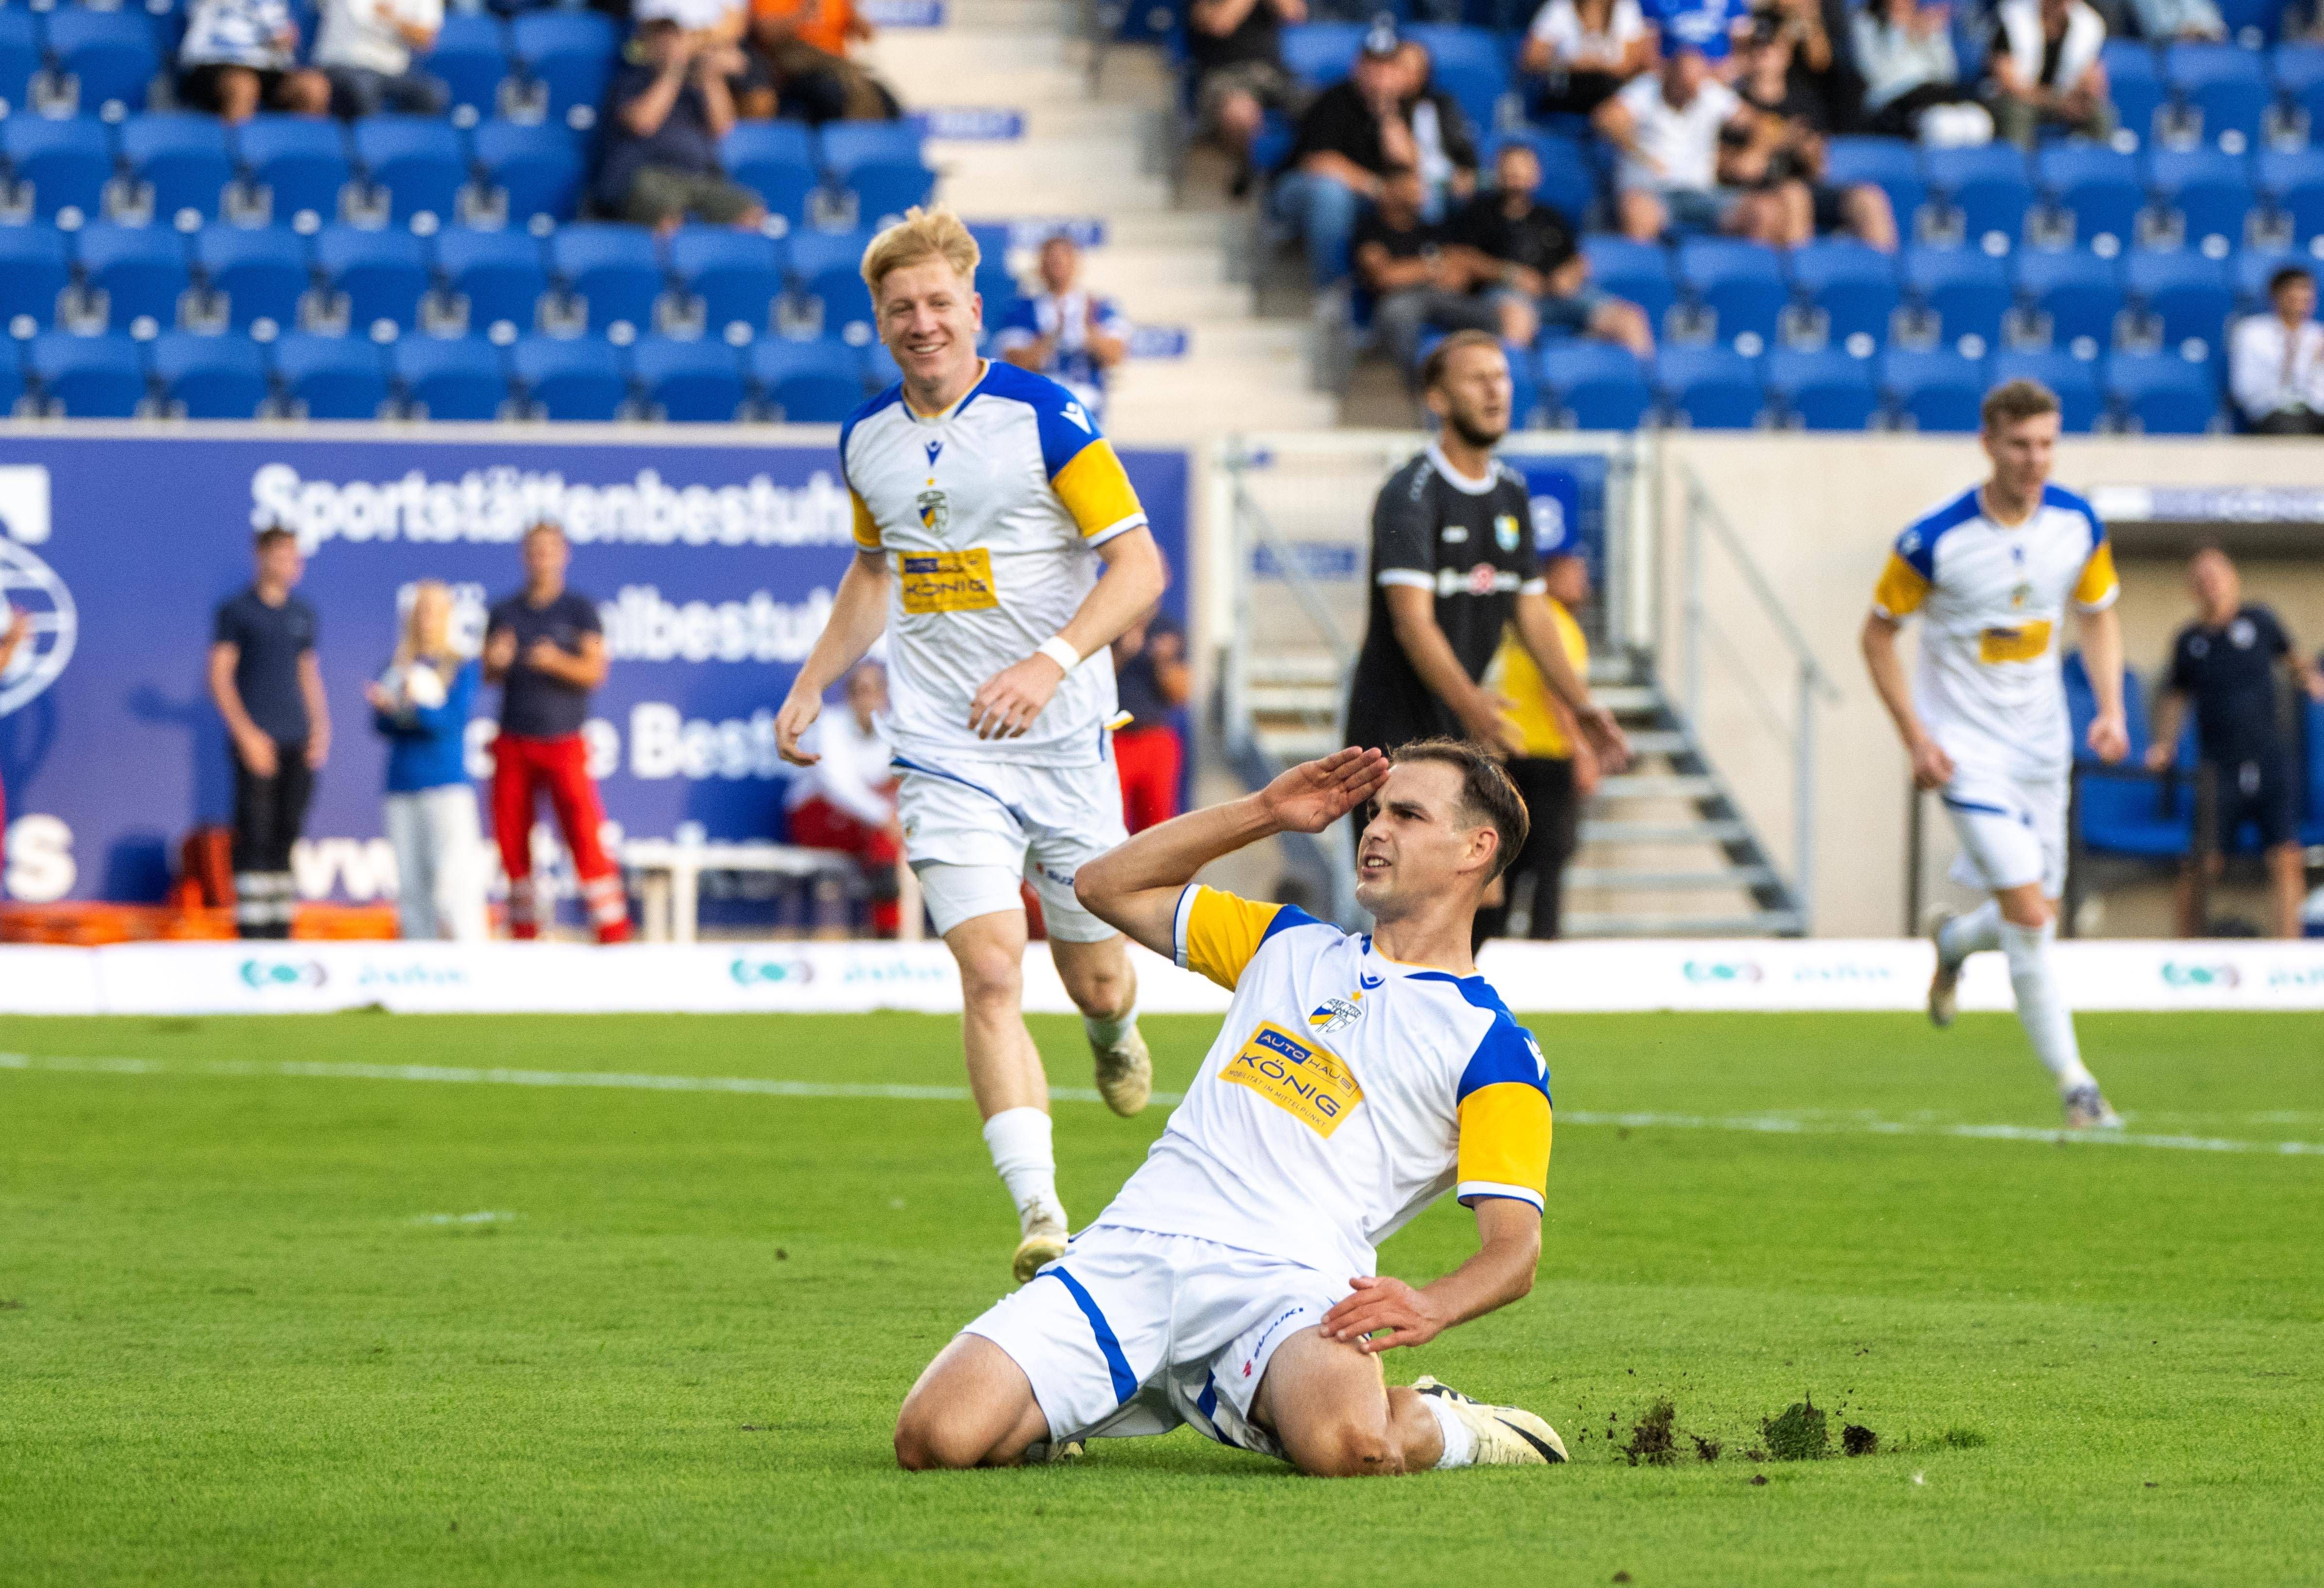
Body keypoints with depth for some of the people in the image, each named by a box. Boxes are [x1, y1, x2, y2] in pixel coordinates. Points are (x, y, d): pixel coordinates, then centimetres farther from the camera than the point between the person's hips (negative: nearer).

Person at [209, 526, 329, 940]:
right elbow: (220, 676, -5)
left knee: (287, 833, 5)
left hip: (298, 743, 5)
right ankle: (251, 928, -9)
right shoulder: (237, 611, -1)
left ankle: (281, 926, 8)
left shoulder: (302, 614, 15)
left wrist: (320, 730, 8)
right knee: (255, 832, -8)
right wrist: (247, 734, -13)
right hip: (256, 741, -5)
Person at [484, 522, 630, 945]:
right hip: (513, 743, 3)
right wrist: (495, 662, -9)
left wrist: (556, 662, -23)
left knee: (585, 837, -12)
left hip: (563, 741, -3)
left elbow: (595, 671, -5)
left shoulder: (580, 610, 4)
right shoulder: (505, 612, 13)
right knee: (511, 838, 0)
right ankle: (525, 929, 9)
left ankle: (613, 930, -12)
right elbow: (487, 676, 14)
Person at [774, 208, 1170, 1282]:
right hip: (943, 750, 2)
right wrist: (810, 687, 18)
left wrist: (1053, 661, -26)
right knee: (990, 974, -15)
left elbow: (1139, 566, -12)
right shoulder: (866, 439, 6)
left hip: (1064, 742, -2)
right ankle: (1040, 1217, -20)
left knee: (1095, 977, 10)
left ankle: (1114, 1032, 50)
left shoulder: (1045, 418, -10)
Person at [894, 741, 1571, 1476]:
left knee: (1344, 1443, -39)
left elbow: (1513, 1246, -2)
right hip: (1132, 1248, 4)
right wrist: (1265, 812, 20)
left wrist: (1429, 1307, -24)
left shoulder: (1492, 1047, 8)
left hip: (1285, 1279, -4)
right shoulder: (1291, 945, 26)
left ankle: (1433, 1426, -2)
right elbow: (1107, 885, 31)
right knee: (935, 1437, -19)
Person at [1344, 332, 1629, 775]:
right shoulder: (1409, 494, -13)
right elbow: (1412, 620, -24)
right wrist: (1469, 704, -38)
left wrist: (1584, 708, 8)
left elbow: (1531, 613, 18)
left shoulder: (1513, 493, 13)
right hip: (1397, 733, -8)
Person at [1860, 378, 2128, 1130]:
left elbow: (2099, 613, 12)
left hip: (2042, 744, 5)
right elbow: (1878, 632, -6)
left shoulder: (2078, 526, -4)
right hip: (1967, 749, -5)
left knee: (2037, 917, 11)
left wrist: (2111, 708, -3)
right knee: (2029, 913, -15)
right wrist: (1915, 738, -13)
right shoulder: (1934, 541, -18)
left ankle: (1953, 942, 46)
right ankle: (2073, 1085, -8)